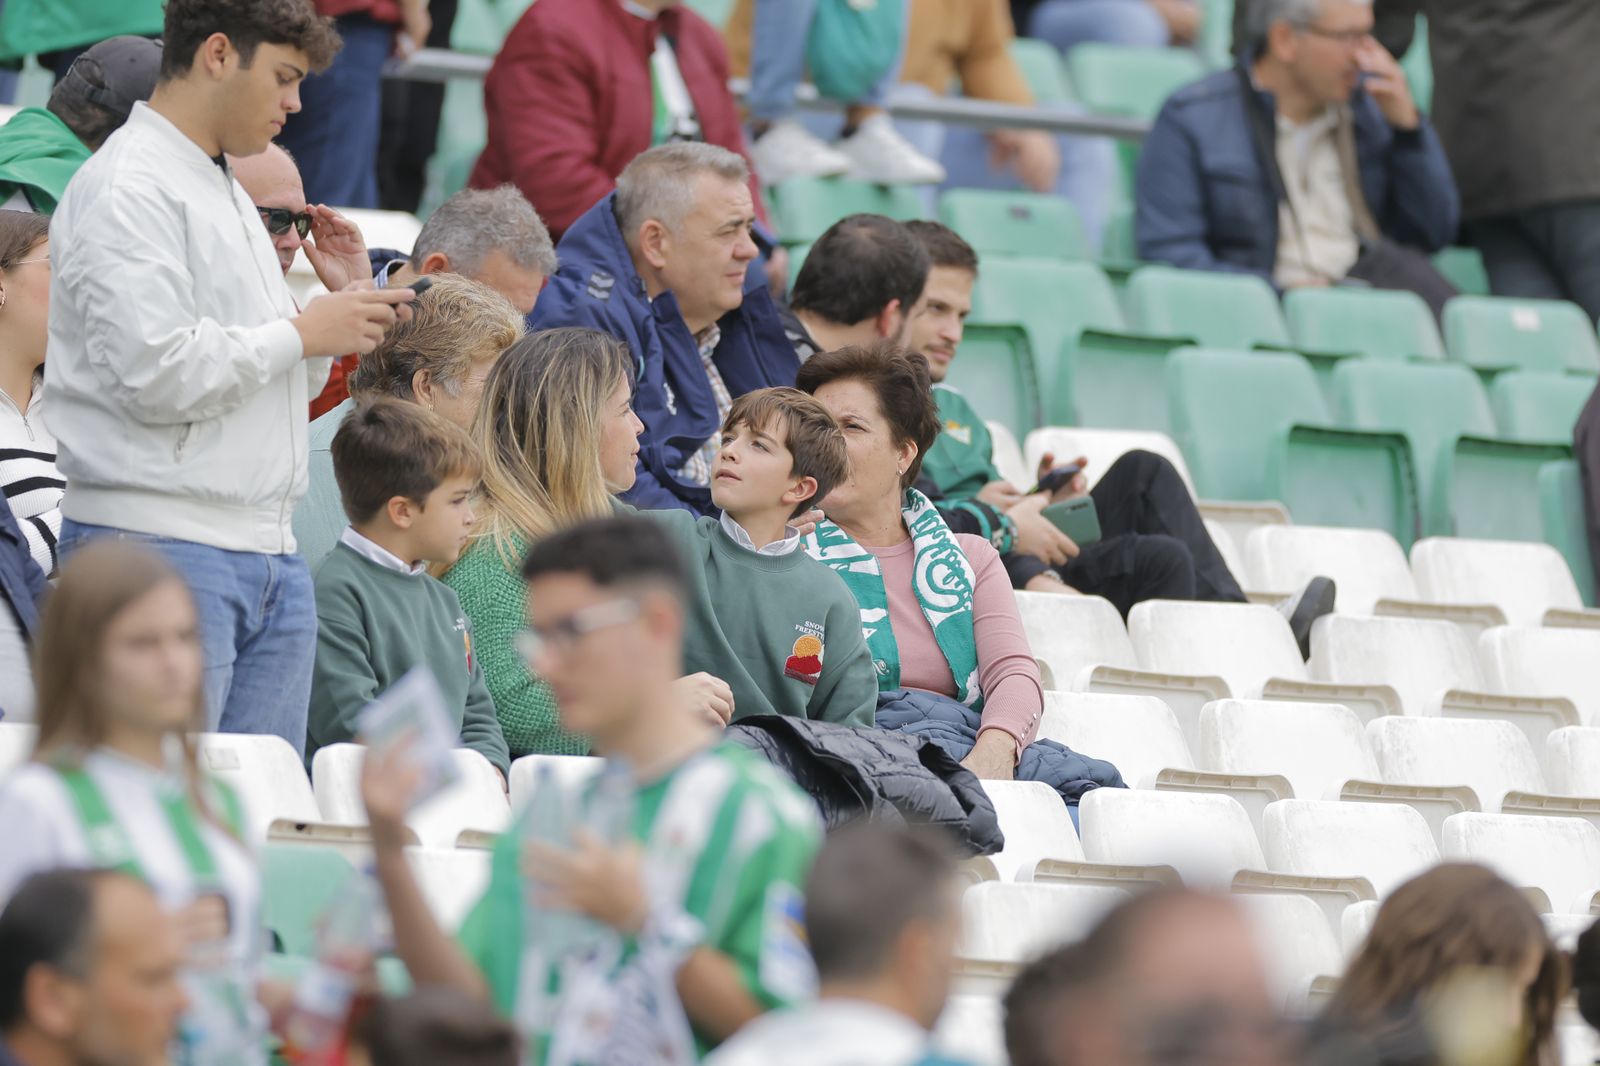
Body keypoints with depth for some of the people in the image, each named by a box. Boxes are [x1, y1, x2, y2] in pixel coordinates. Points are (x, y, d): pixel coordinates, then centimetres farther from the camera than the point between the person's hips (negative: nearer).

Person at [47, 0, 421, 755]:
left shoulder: (227, 193, 22)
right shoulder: (127, 192, -9)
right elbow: (157, 374, -19)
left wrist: (348, 320, 9)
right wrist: (302, 333, -8)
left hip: (268, 550, 9)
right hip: (158, 547, -9)